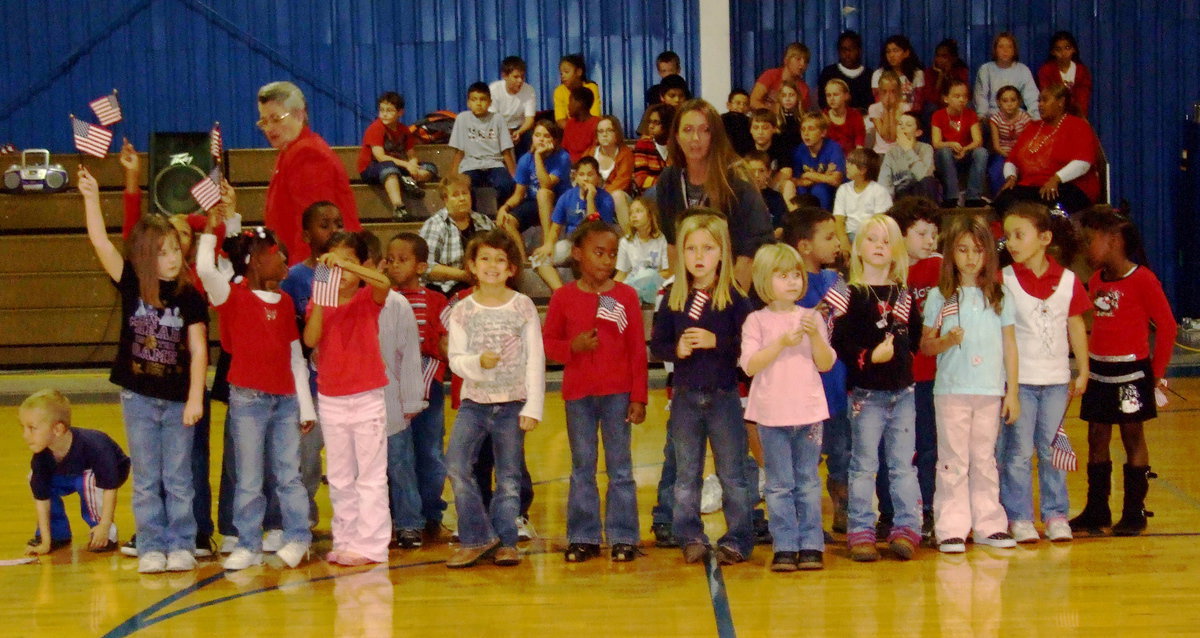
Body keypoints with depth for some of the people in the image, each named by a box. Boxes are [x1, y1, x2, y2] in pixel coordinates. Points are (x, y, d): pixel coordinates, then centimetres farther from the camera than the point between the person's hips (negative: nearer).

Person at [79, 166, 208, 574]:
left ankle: (181, 545, 14)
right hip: (138, 397, 1)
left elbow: (198, 350, -5)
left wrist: (195, 398, -10)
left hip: (179, 398, -1)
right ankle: (151, 548, 13)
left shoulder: (190, 297, -4)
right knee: (145, 479, 6)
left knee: (178, 479, 5)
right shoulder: (131, 285, -2)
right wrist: (91, 197, -20)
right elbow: (100, 242, -11)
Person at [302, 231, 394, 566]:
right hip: (330, 398, 4)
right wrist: (320, 298, -19)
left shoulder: (369, 298, -4)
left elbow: (384, 283, -28)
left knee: (371, 475, -1)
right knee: (339, 479, 11)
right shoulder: (319, 302, 4)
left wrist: (344, 263, -35)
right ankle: (345, 541, 18)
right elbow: (310, 340, -12)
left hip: (367, 397, -4)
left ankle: (369, 544, 1)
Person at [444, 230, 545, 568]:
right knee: (456, 465, -13)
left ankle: (505, 541, 15)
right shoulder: (462, 311, 3)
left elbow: (536, 359, 0)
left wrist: (533, 406, -5)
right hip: (474, 401, 1)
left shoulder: (523, 307, 1)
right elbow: (455, 359, -1)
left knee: (509, 475, 3)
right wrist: (477, 362, -23)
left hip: (512, 403, -1)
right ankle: (477, 537, -1)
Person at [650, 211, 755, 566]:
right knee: (686, 474, 10)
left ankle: (738, 539, 12)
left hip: (724, 396, -3)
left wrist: (715, 342, -22)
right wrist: (676, 350, -15)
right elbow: (656, 345, 4)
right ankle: (691, 538, 20)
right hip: (685, 396, 3)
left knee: (732, 473, 5)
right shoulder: (673, 298, 3)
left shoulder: (734, 297, -5)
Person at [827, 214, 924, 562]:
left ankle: (907, 529, 12)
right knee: (864, 465, 1)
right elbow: (839, 342, -13)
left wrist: (900, 354, -1)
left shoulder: (904, 296, 11)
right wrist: (869, 357, -23)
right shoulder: (850, 295, -4)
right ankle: (860, 532, 6)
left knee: (903, 464, 6)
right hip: (866, 392, -4)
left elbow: (915, 337, 14)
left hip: (902, 391, 4)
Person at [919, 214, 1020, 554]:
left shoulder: (1000, 297, 7)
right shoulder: (940, 297, 2)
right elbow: (925, 345, 4)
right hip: (951, 390, -2)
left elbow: (1009, 345, 9)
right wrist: (946, 341, -18)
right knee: (953, 461, 0)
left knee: (985, 460, 10)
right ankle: (951, 528, 3)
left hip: (990, 392, 2)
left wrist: (1012, 392, 6)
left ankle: (988, 525, 16)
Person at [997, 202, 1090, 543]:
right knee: (1018, 451, 2)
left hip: (1056, 379, 2)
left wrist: (1083, 371, 10)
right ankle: (1019, 517, 11)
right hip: (1018, 379, -2)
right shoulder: (1003, 281, -5)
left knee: (1052, 449, 10)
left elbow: (1076, 326, 9)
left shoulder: (1068, 281, 1)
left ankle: (1056, 514, 20)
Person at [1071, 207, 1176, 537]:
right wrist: (1089, 363, 7)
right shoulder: (1096, 280, 8)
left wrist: (1157, 371, -8)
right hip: (1098, 370, 7)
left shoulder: (1142, 280, -13)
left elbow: (1166, 325, -10)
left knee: (1133, 436, 3)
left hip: (1130, 371, -7)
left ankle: (1134, 512, 11)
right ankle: (1096, 511, 17)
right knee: (1097, 438, 9)